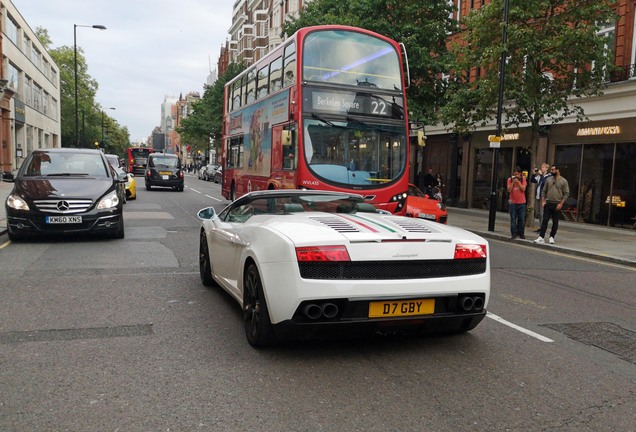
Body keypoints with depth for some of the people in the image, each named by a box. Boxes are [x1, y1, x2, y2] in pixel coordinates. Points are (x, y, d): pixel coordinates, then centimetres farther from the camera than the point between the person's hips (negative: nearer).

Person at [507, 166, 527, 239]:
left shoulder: (523, 179, 1)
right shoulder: (510, 179, 0)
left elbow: (523, 189, -10)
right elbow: (509, 190, -8)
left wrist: (518, 182, -17)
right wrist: (513, 182, -17)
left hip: (521, 202, 0)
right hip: (512, 202, 0)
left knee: (522, 219, 3)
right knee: (513, 219, 0)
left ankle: (521, 233, 14)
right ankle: (514, 234, 5)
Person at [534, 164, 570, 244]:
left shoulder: (563, 181, -3)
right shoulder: (548, 179, 7)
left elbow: (566, 193, -5)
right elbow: (544, 191, 10)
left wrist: (561, 204, -12)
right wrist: (543, 201, 0)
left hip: (557, 205, -2)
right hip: (548, 204, 2)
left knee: (555, 222, 6)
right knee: (545, 221, -3)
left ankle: (552, 237, 16)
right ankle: (541, 237, -4)